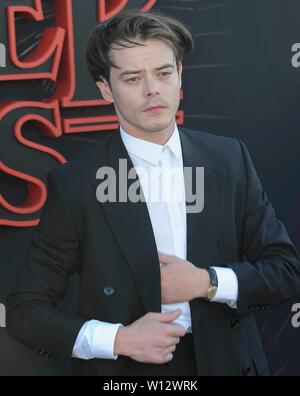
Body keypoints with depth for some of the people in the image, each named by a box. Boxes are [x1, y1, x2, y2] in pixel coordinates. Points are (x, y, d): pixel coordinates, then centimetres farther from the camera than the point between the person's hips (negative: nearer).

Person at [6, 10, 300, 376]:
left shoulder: (230, 159, -4)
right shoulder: (74, 184, -12)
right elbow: (26, 311, -9)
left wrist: (207, 283, -15)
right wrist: (120, 339, -20)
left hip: (225, 363, 3)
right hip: (123, 370, -2)